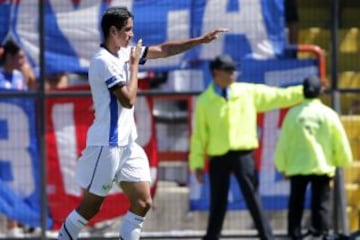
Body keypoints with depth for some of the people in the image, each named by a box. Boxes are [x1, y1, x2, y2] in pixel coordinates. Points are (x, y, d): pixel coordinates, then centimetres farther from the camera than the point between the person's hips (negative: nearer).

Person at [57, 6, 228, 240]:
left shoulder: (125, 53, 10)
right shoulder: (104, 61, -16)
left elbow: (164, 50, 17)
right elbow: (128, 100, -18)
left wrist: (202, 40, 12)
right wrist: (134, 65, -7)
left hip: (127, 144, 8)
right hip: (107, 145, -8)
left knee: (143, 202, 1)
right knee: (91, 206, -2)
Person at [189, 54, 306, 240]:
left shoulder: (249, 92, 5)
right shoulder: (204, 101, 2)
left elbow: (279, 96, 8)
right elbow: (199, 134, 2)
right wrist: (197, 164, -1)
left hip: (243, 155, 0)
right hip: (218, 158, 0)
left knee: (253, 200, -2)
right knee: (218, 205, 5)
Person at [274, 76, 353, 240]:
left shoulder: (293, 114, -5)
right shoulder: (328, 114, -6)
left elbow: (283, 143, -1)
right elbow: (341, 143, 0)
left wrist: (282, 166, 11)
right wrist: (342, 161, 18)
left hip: (297, 167, 1)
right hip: (322, 167, -1)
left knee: (296, 205, 10)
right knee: (321, 204, 4)